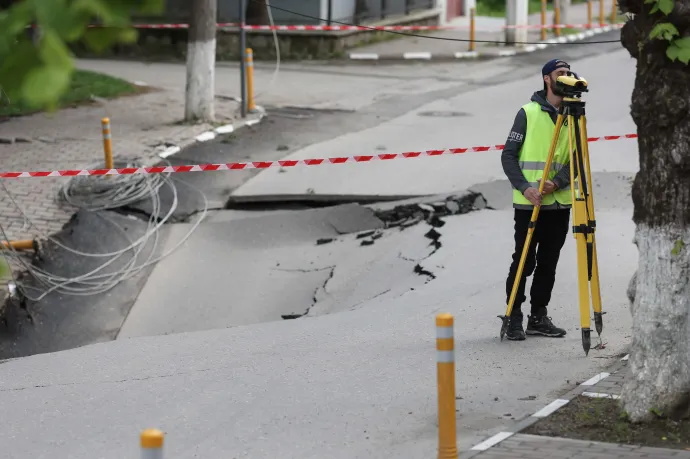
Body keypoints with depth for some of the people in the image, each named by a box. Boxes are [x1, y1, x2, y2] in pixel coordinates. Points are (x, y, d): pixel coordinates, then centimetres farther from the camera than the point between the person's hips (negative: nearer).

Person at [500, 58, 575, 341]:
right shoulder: (528, 113, -2)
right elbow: (509, 156, -3)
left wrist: (557, 182, -13)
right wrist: (524, 187, -16)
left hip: (559, 203, 4)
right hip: (529, 203, -4)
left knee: (548, 262, 8)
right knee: (523, 262, -4)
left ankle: (539, 317, 16)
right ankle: (514, 319, 2)